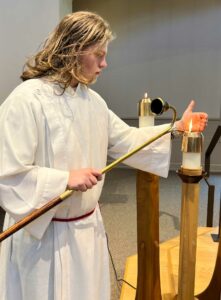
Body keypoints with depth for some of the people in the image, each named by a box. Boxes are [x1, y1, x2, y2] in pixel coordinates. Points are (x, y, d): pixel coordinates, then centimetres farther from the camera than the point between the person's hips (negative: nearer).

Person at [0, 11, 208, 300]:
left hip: (87, 225, 7)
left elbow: (125, 140, 12)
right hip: (45, 235, -7)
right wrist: (65, 179, -26)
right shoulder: (27, 99, -20)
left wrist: (176, 128, 8)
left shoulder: (92, 100, 5)